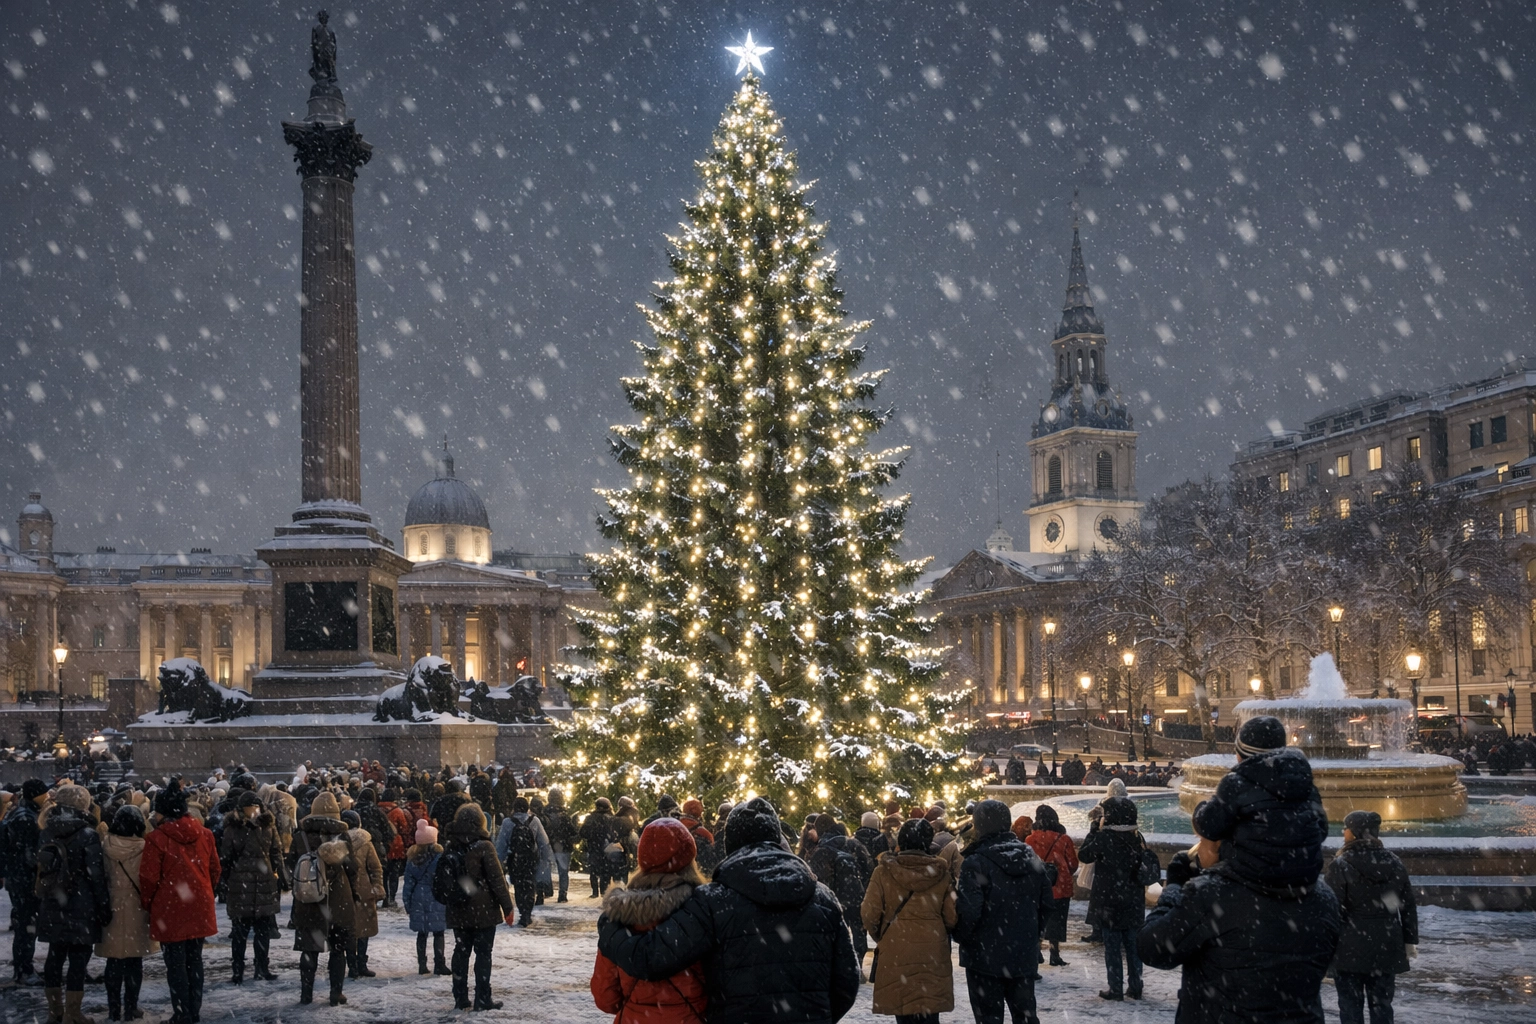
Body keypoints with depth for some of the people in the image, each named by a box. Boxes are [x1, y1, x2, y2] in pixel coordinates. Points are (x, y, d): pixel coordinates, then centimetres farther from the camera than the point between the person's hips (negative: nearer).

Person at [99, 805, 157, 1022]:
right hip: (136, 910, -2)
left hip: (112, 908, 2)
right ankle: (130, 1008, 8)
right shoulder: (143, 848, -12)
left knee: (114, 961, 9)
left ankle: (114, 1008, 13)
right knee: (134, 962, 6)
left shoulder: (105, 845, -5)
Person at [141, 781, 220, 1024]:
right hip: (199, 909, 5)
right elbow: (214, 870, 11)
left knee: (176, 964, 3)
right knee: (194, 961, 15)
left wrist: (147, 904, 6)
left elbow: (149, 878, -10)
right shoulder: (204, 834, 4)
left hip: (170, 911, -5)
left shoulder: (156, 839, -13)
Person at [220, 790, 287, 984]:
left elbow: (276, 852, 12)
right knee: (239, 930, 1)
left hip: (265, 883, 4)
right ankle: (237, 971, 7)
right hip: (240, 886, -4)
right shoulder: (233, 829, -3)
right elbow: (225, 857, -3)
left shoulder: (268, 826, 7)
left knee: (264, 930, 10)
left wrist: (281, 876, 8)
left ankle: (262, 968, 20)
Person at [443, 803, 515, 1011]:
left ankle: (460, 998, 13)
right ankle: (482, 999, 1)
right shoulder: (483, 846, -13)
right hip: (484, 909, -5)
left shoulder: (450, 848, 3)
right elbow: (497, 879, -13)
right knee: (483, 953, 1)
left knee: (461, 952, 11)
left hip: (458, 911, 5)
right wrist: (507, 906, -7)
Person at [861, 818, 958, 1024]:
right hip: (932, 956, 1)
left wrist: (879, 936, 13)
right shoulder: (941, 873, -1)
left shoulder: (884, 871, -6)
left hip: (895, 955, -1)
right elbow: (952, 918, -2)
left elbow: (870, 914, -7)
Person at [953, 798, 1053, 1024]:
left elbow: (968, 910, -23)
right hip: (1023, 954, 6)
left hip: (985, 955, -5)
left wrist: (962, 938, -5)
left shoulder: (975, 863, -17)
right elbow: (1046, 902, 9)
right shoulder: (1031, 857, 5)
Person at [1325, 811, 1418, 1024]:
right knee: (1381, 1003, 11)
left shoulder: (1341, 866, -12)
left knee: (1350, 1004, 3)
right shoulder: (1394, 864, 5)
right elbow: (1408, 906, 9)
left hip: (1350, 947, -4)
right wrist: (1409, 940, 16)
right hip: (1386, 946, 4)